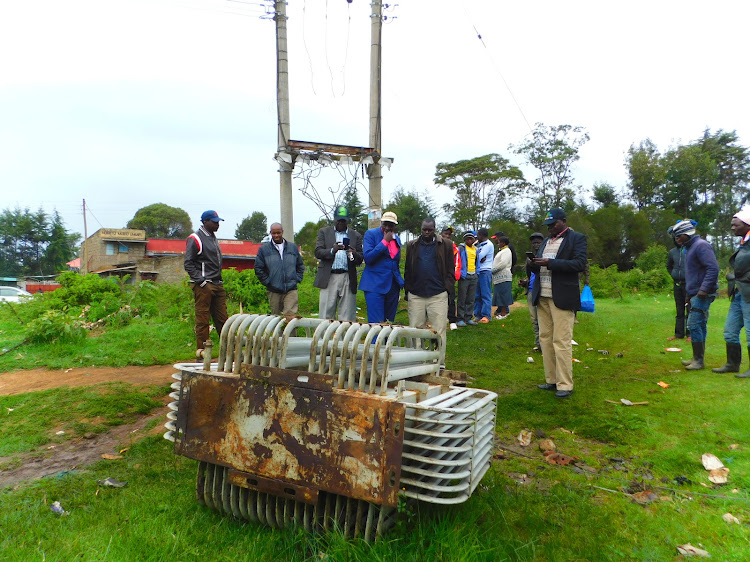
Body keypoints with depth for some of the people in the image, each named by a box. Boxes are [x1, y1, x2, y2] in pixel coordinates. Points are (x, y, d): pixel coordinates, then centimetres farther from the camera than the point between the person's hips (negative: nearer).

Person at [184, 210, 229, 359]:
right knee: (202, 319, -4)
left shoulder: (213, 238, 19)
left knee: (222, 318, 8)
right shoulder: (195, 239, -6)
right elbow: (188, 264, -10)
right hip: (203, 286, -8)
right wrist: (200, 280, -16)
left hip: (217, 285, 8)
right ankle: (201, 351, 3)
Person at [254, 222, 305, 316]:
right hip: (273, 291, 0)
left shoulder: (293, 247, 11)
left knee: (290, 315, -11)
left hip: (291, 289, 0)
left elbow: (300, 266, 18)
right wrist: (267, 282, -2)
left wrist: (297, 279, 6)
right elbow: (258, 268, 4)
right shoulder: (263, 249, 5)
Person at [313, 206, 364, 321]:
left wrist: (353, 254, -15)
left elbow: (360, 259, 8)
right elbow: (318, 252, 0)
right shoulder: (324, 232, 12)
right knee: (326, 316, 0)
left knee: (347, 317, 1)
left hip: (348, 279, 1)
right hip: (329, 278, 0)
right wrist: (332, 250, -19)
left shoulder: (356, 236, 13)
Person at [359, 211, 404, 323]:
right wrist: (385, 241, -16)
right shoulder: (370, 234, -4)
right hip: (375, 285, -6)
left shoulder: (396, 238, 14)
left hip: (393, 285, 6)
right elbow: (367, 258, -17)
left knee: (389, 322, 10)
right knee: (376, 324, -9)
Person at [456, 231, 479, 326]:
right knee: (462, 299, -4)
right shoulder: (461, 248, -3)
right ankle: (460, 319, 0)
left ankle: (468, 318, 16)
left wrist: (477, 273, 12)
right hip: (464, 276, -6)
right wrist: (461, 273, -12)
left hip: (473, 277, 6)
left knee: (471, 299, 9)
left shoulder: (476, 249, 14)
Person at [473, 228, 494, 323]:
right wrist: (481, 258, -10)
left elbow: (478, 257, -14)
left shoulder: (488, 244, -8)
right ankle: (478, 315, 15)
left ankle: (486, 316, -5)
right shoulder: (480, 245, 20)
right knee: (477, 295, 9)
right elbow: (477, 256, 9)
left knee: (486, 295, -6)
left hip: (485, 271, -9)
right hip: (478, 272, 9)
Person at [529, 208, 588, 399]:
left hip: (562, 297, -7)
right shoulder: (546, 241, 20)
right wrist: (534, 265, -3)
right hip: (542, 297, 7)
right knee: (545, 339, 7)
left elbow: (579, 264, -13)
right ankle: (552, 380, 16)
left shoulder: (577, 238, 0)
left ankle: (565, 385, 1)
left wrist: (550, 263, -19)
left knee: (561, 341, -6)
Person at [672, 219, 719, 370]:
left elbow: (713, 268, -21)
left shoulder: (701, 246, -13)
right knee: (699, 326, 13)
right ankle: (697, 358, 20)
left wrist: (704, 289, -24)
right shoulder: (689, 248, 18)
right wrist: (689, 293, 20)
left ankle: (699, 360, -4)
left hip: (702, 294, -10)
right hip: (695, 294, 10)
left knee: (694, 324, -10)